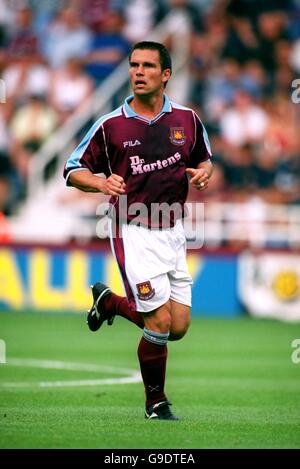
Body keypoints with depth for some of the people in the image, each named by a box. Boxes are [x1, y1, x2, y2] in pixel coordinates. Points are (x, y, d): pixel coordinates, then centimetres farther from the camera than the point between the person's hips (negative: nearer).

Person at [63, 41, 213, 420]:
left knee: (178, 328, 5)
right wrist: (101, 182, -19)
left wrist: (203, 172, -3)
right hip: (134, 233, -5)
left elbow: (204, 159, 20)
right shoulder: (111, 125, -5)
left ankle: (109, 301, 31)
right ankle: (155, 402, 10)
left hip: (173, 233, 5)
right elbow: (73, 170, 2)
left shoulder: (186, 119, 4)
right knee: (160, 324, -12)